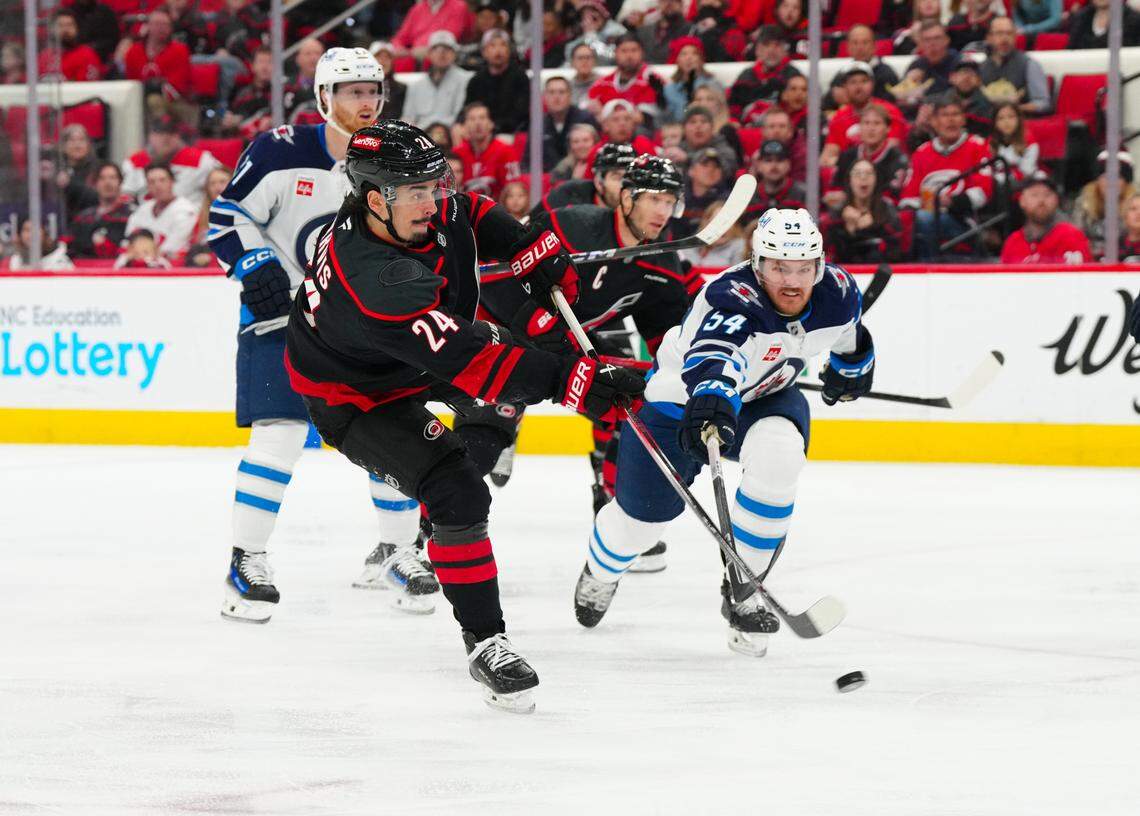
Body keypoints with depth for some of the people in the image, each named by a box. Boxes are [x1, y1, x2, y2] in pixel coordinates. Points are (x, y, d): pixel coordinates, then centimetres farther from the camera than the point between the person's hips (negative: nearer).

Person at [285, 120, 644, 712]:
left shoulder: (422, 209, -17)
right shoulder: (376, 281, -42)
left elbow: (475, 216, 9)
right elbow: (468, 362, -45)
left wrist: (536, 256, -5)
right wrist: (576, 382, -47)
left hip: (416, 362, 9)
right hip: (353, 397, -9)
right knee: (457, 492, -22)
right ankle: (485, 643, -14)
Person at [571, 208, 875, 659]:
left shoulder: (837, 293, -19)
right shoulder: (733, 299, -38)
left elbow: (847, 331, 8)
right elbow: (714, 355, -60)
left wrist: (853, 365, 27)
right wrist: (712, 398, -80)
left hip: (763, 397, 4)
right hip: (682, 397, -4)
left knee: (777, 454, -30)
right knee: (643, 515, 4)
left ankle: (742, 589, -11)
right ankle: (601, 572, 45)